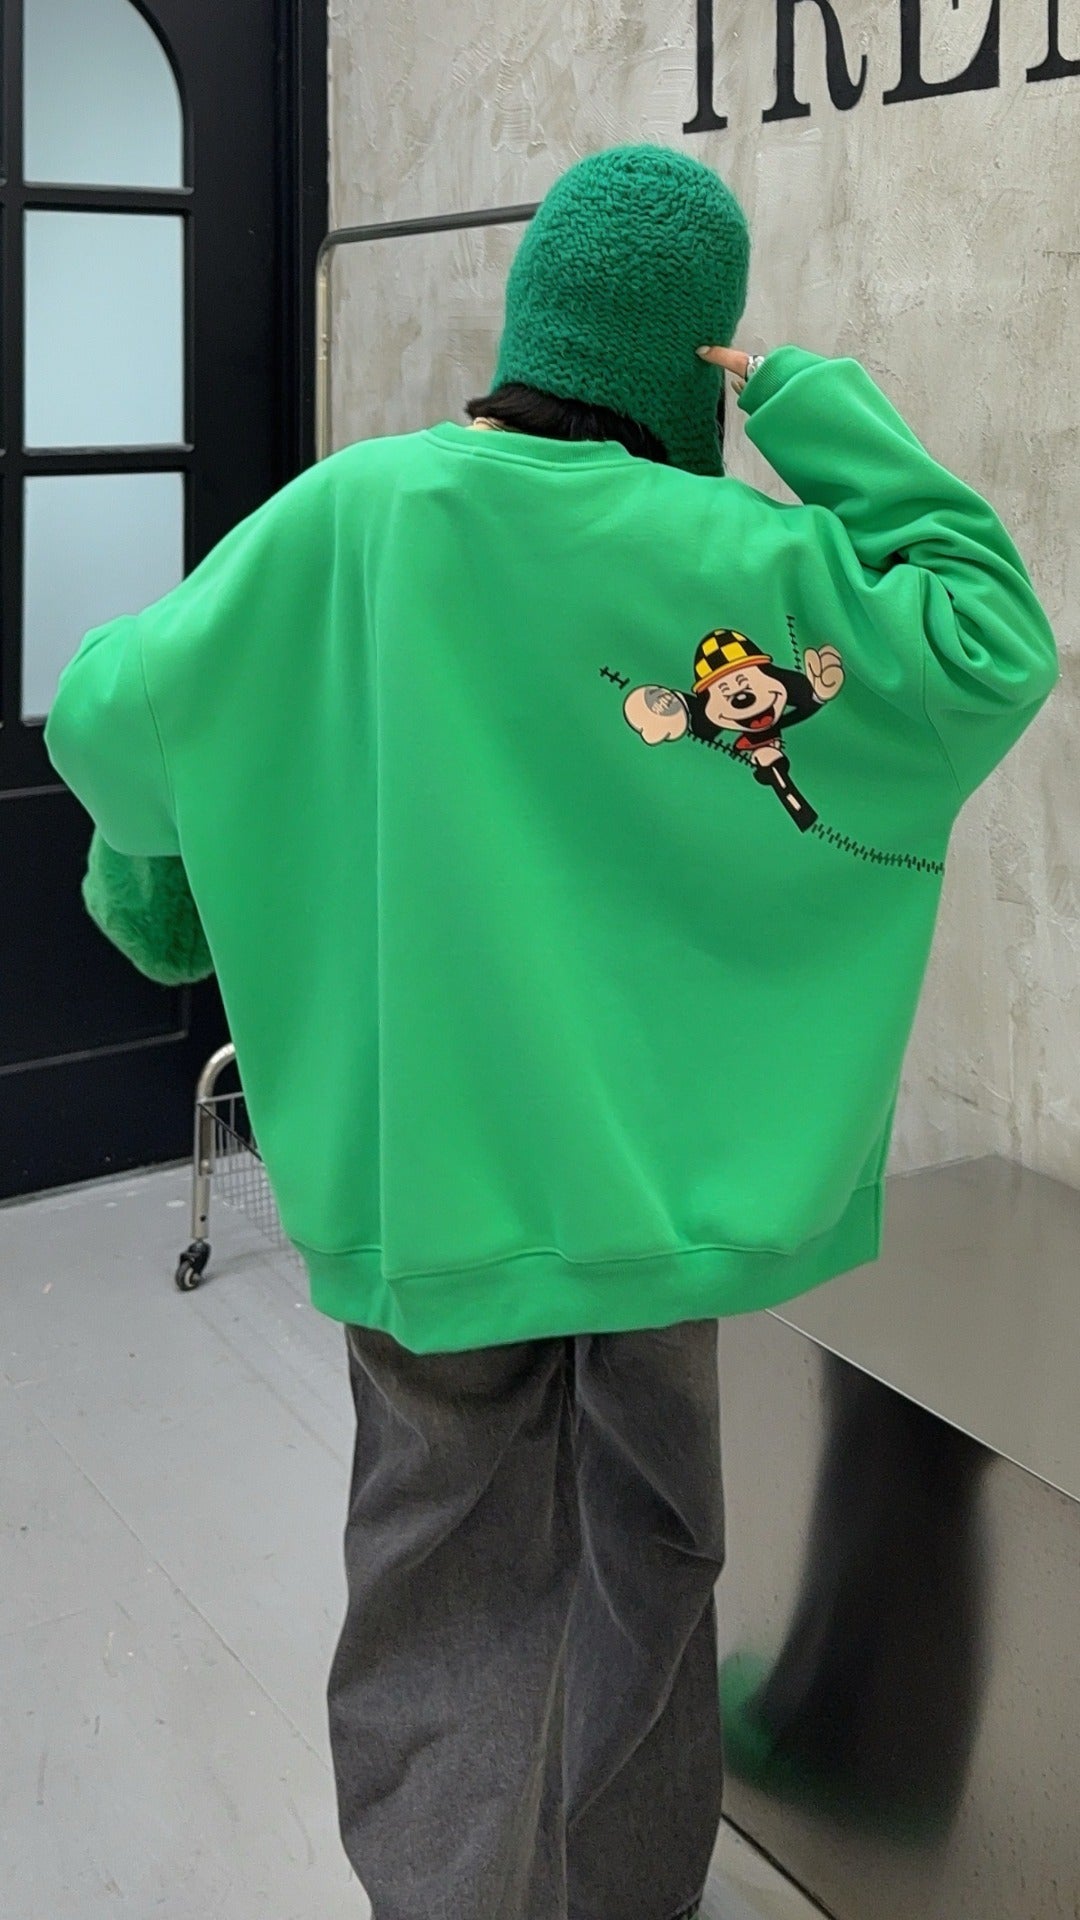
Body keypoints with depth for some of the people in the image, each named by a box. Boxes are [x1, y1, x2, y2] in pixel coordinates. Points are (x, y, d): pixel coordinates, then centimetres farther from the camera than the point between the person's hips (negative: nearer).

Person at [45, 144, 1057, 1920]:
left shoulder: (346, 516, -10)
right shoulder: (720, 550, -15)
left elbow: (115, 711, -7)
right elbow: (994, 649, -12)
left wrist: (154, 893, 13)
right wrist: (818, 412, -8)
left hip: (423, 1159, 0)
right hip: (651, 1155, 0)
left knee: (451, 1593, 15)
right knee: (647, 1558, 21)